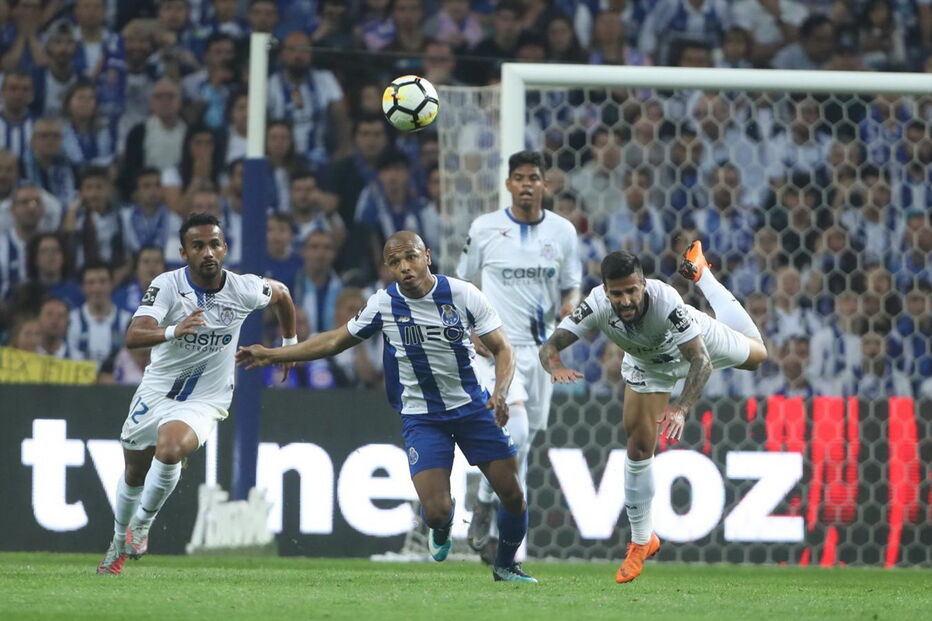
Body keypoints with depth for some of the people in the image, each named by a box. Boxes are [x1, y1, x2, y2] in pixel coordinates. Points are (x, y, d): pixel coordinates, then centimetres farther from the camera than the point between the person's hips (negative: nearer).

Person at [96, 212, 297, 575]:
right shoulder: (167, 286, -19)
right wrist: (173, 331, -51)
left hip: (205, 401, -2)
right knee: (134, 473, 17)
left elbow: (281, 294, 11)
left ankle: (143, 523, -6)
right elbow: (133, 337, -33)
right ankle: (119, 544, 45)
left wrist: (290, 343, 23)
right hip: (157, 391, 2)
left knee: (169, 449, -32)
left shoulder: (243, 289, -14)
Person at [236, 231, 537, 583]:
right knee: (436, 511, -17)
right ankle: (441, 527, 23)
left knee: (512, 494, -2)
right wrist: (273, 355, 6)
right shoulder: (384, 304, -8)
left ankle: (505, 565, 27)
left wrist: (500, 394, -24)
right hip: (422, 418, -1)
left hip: (473, 408, 1)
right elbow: (335, 341, 6)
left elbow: (502, 349, -5)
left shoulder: (462, 294, -11)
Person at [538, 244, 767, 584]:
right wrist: (556, 367, -62)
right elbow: (550, 346, -37)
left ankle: (699, 271, 51)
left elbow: (701, 361, -47)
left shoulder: (665, 300, -47)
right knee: (639, 447, -4)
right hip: (647, 365, 1)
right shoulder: (597, 306, -40)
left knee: (755, 354, 29)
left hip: (698, 341, -1)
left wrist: (681, 408, -62)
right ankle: (641, 542, 16)